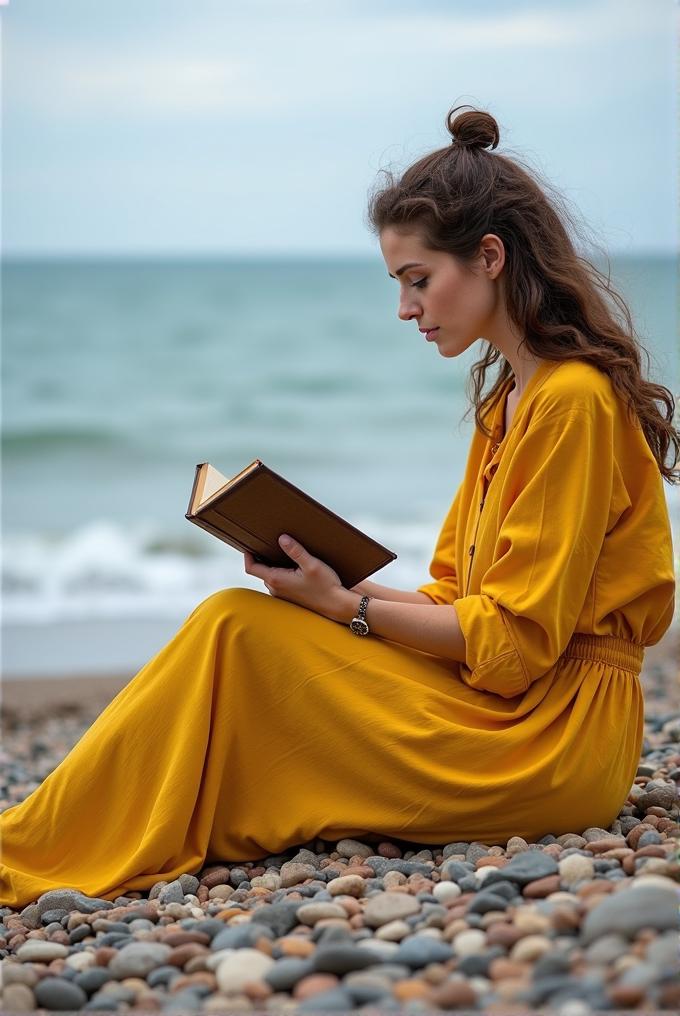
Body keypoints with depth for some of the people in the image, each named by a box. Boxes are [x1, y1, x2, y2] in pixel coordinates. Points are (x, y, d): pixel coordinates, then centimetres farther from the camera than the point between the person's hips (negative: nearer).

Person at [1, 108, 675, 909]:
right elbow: (462, 599, 13)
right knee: (250, 628, -3)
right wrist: (341, 585, -1)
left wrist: (348, 608, -14)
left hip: (558, 740, -9)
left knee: (238, 631, -16)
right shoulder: (512, 398, 15)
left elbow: (513, 639, -17)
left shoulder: (573, 400, -15)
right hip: (509, 708, 9)